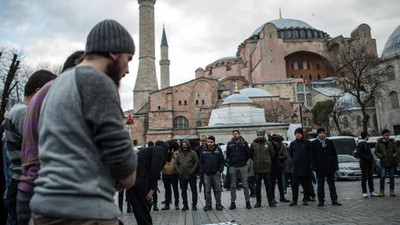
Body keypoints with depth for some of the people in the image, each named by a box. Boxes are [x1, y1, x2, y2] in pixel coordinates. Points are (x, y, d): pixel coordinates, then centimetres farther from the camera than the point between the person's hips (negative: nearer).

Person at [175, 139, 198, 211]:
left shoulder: (192, 153, -2)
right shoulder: (180, 154, 9)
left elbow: (197, 162, -5)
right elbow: (176, 163, 16)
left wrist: (192, 171, -12)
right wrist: (179, 171, 2)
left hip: (191, 175, -4)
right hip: (182, 176, 4)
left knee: (194, 190, 2)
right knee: (183, 191, 9)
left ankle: (194, 205, 11)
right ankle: (185, 205, 18)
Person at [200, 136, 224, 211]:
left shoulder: (218, 149, -2)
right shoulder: (204, 150, 2)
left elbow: (222, 161, 0)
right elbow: (201, 162, 6)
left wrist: (220, 170, -8)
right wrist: (202, 171, -1)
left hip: (216, 173, -1)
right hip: (207, 174, 1)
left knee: (217, 190, 4)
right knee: (207, 190, 6)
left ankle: (218, 204, 14)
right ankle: (208, 205, 15)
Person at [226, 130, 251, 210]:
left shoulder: (244, 143, 1)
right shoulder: (229, 143, 4)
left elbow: (248, 153, 6)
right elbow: (227, 154, 12)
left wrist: (245, 161, 3)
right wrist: (229, 161, 5)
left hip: (243, 166, -1)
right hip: (233, 167, 1)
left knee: (245, 185, 3)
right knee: (233, 186, 5)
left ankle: (247, 201, 11)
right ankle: (233, 202, 12)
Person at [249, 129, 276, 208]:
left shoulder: (268, 143, 2)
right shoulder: (253, 144, 3)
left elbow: (272, 154, 10)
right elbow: (250, 155, 12)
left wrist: (268, 161, 10)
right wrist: (256, 161, 10)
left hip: (267, 168, 0)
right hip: (257, 168, 1)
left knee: (268, 185, 5)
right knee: (258, 185, 6)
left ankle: (270, 201, 13)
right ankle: (258, 202, 15)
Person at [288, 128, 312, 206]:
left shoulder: (307, 143, 1)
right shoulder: (293, 143, 8)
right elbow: (290, 154, 17)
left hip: (305, 167, -1)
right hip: (296, 167, 2)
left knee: (306, 184, 5)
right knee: (294, 184, -2)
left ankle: (305, 199, 15)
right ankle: (294, 200, 4)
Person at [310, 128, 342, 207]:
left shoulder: (330, 142, 8)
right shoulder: (314, 143, 0)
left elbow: (334, 155, 9)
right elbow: (312, 156, -1)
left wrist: (335, 165, 2)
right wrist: (314, 166, -9)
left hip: (330, 167, 2)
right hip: (320, 168, -2)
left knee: (332, 185, 8)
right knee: (320, 185, 3)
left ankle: (334, 200, 15)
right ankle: (321, 201, 10)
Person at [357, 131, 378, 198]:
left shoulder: (365, 144, 17)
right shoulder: (361, 144, -13)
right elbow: (359, 153, -22)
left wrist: (372, 162, 12)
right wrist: (367, 158, -21)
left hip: (369, 163, 9)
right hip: (364, 163, -9)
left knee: (370, 178, 12)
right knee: (364, 178, -3)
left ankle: (372, 192, 19)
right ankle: (364, 193, 2)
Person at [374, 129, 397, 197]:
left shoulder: (392, 142, 3)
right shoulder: (379, 143, -2)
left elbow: (396, 151, 7)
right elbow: (376, 152, 1)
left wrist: (393, 156, -10)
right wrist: (381, 157, -11)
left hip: (392, 163, 2)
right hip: (383, 163, -2)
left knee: (391, 177, 8)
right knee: (382, 176, -9)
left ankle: (392, 191, 17)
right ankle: (382, 191, -1)